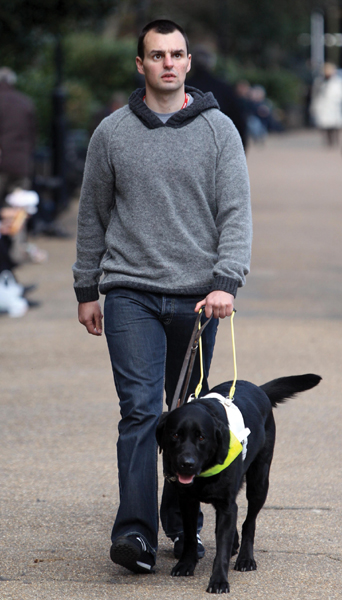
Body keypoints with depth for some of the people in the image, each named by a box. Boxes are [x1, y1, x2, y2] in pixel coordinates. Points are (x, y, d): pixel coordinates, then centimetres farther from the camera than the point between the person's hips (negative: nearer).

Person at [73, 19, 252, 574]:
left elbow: (236, 212, -4)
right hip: (131, 294, -1)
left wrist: (226, 282, -17)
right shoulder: (112, 133, 4)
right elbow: (93, 215, 11)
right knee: (140, 409, -12)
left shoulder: (218, 129, 2)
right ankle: (135, 532, -17)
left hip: (197, 297, 1)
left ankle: (182, 520, 25)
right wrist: (86, 289, 11)